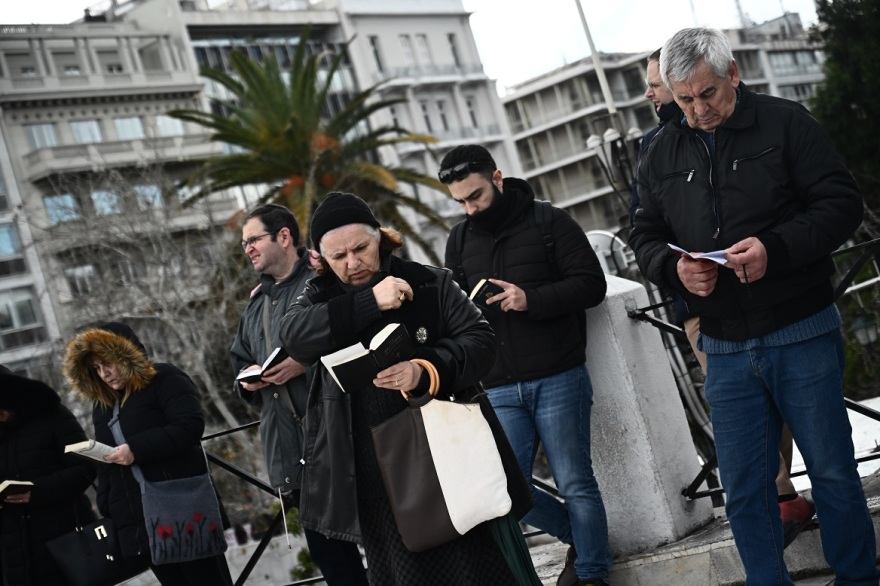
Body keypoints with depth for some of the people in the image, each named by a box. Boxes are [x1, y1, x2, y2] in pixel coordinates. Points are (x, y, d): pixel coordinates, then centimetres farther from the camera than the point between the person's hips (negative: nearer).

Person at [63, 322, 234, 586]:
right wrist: (107, 511, 12)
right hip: (136, 521, 6)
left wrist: (137, 450, -20)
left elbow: (191, 426, -15)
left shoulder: (166, 379, -1)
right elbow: (105, 465, 25)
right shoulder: (103, 406, 21)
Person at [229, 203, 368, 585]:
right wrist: (246, 382, 6)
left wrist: (307, 362, -20)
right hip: (290, 451, 8)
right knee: (328, 554, 12)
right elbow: (240, 364, 28)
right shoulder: (256, 305, 22)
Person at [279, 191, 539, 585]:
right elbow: (294, 336, -15)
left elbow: (479, 340, -5)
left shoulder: (430, 284, 1)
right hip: (377, 475, 1)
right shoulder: (320, 298, 5)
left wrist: (427, 371, -24)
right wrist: (369, 302, -25)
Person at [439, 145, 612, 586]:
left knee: (574, 484, 1)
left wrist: (531, 299, -20)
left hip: (558, 380, -4)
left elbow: (591, 284, -7)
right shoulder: (459, 240, 12)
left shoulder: (550, 223, -2)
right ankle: (582, 537, 26)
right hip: (498, 390, 4)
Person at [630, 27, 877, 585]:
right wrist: (673, 267, -11)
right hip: (725, 350, 4)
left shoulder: (786, 122, -5)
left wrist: (776, 247, -24)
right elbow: (645, 238, 12)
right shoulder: (663, 153, 8)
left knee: (834, 473, 8)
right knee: (745, 492, 9)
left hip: (802, 334, -3)